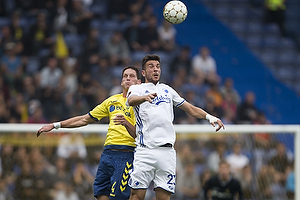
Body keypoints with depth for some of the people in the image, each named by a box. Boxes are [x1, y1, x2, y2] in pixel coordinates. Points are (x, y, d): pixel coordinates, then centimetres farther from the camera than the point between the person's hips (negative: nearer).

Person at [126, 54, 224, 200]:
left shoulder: (167, 90, 24)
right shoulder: (136, 89, 10)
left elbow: (191, 108, 26)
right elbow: (131, 101, -14)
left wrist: (209, 116, 7)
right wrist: (145, 97, -36)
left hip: (167, 151, 4)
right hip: (144, 150, -4)